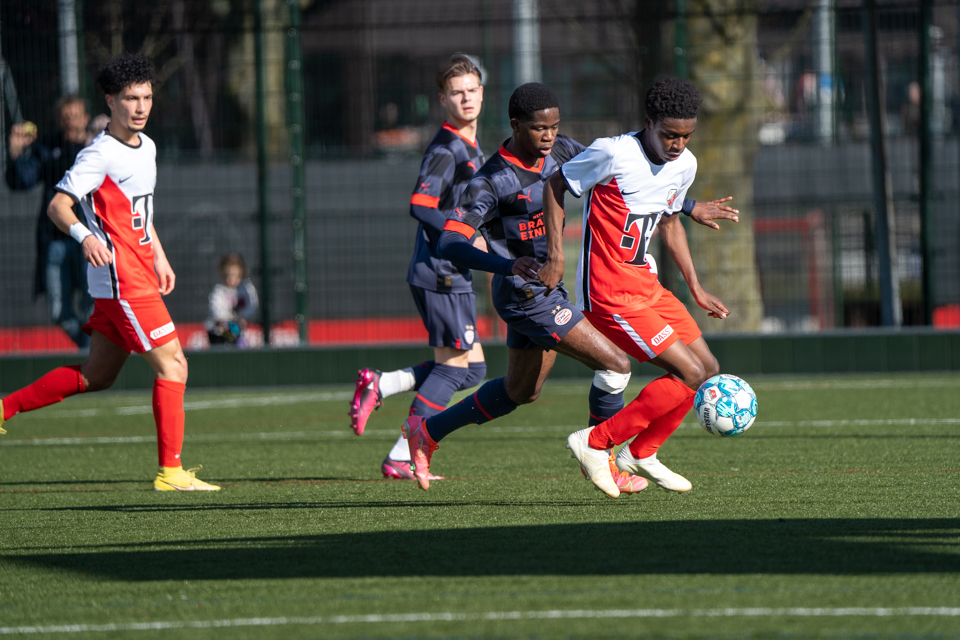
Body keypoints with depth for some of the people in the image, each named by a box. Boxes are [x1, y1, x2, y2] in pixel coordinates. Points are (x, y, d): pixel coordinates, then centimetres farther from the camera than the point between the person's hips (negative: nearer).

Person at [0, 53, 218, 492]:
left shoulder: (147, 147, 14)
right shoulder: (100, 155, -14)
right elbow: (57, 206, -21)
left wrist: (159, 257, 27)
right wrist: (84, 236, -39)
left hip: (138, 274, 9)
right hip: (120, 278, -9)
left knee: (96, 376, 14)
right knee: (173, 365, -10)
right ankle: (170, 471, -7)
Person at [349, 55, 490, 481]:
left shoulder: (472, 150, 18)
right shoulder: (446, 149, -13)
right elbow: (420, 206, -23)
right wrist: (468, 237, -23)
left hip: (453, 274, 9)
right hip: (439, 274, -9)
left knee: (472, 369, 10)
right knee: (454, 365, -7)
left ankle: (379, 385, 9)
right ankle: (401, 459, -4)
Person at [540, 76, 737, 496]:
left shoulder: (684, 165, 4)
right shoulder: (613, 154, -19)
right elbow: (555, 185, -6)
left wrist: (696, 289, 19)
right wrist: (555, 257, -11)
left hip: (647, 287, 9)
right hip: (610, 295, -9)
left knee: (708, 368, 9)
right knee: (690, 374, -13)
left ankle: (641, 454, 23)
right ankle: (594, 443, -5)